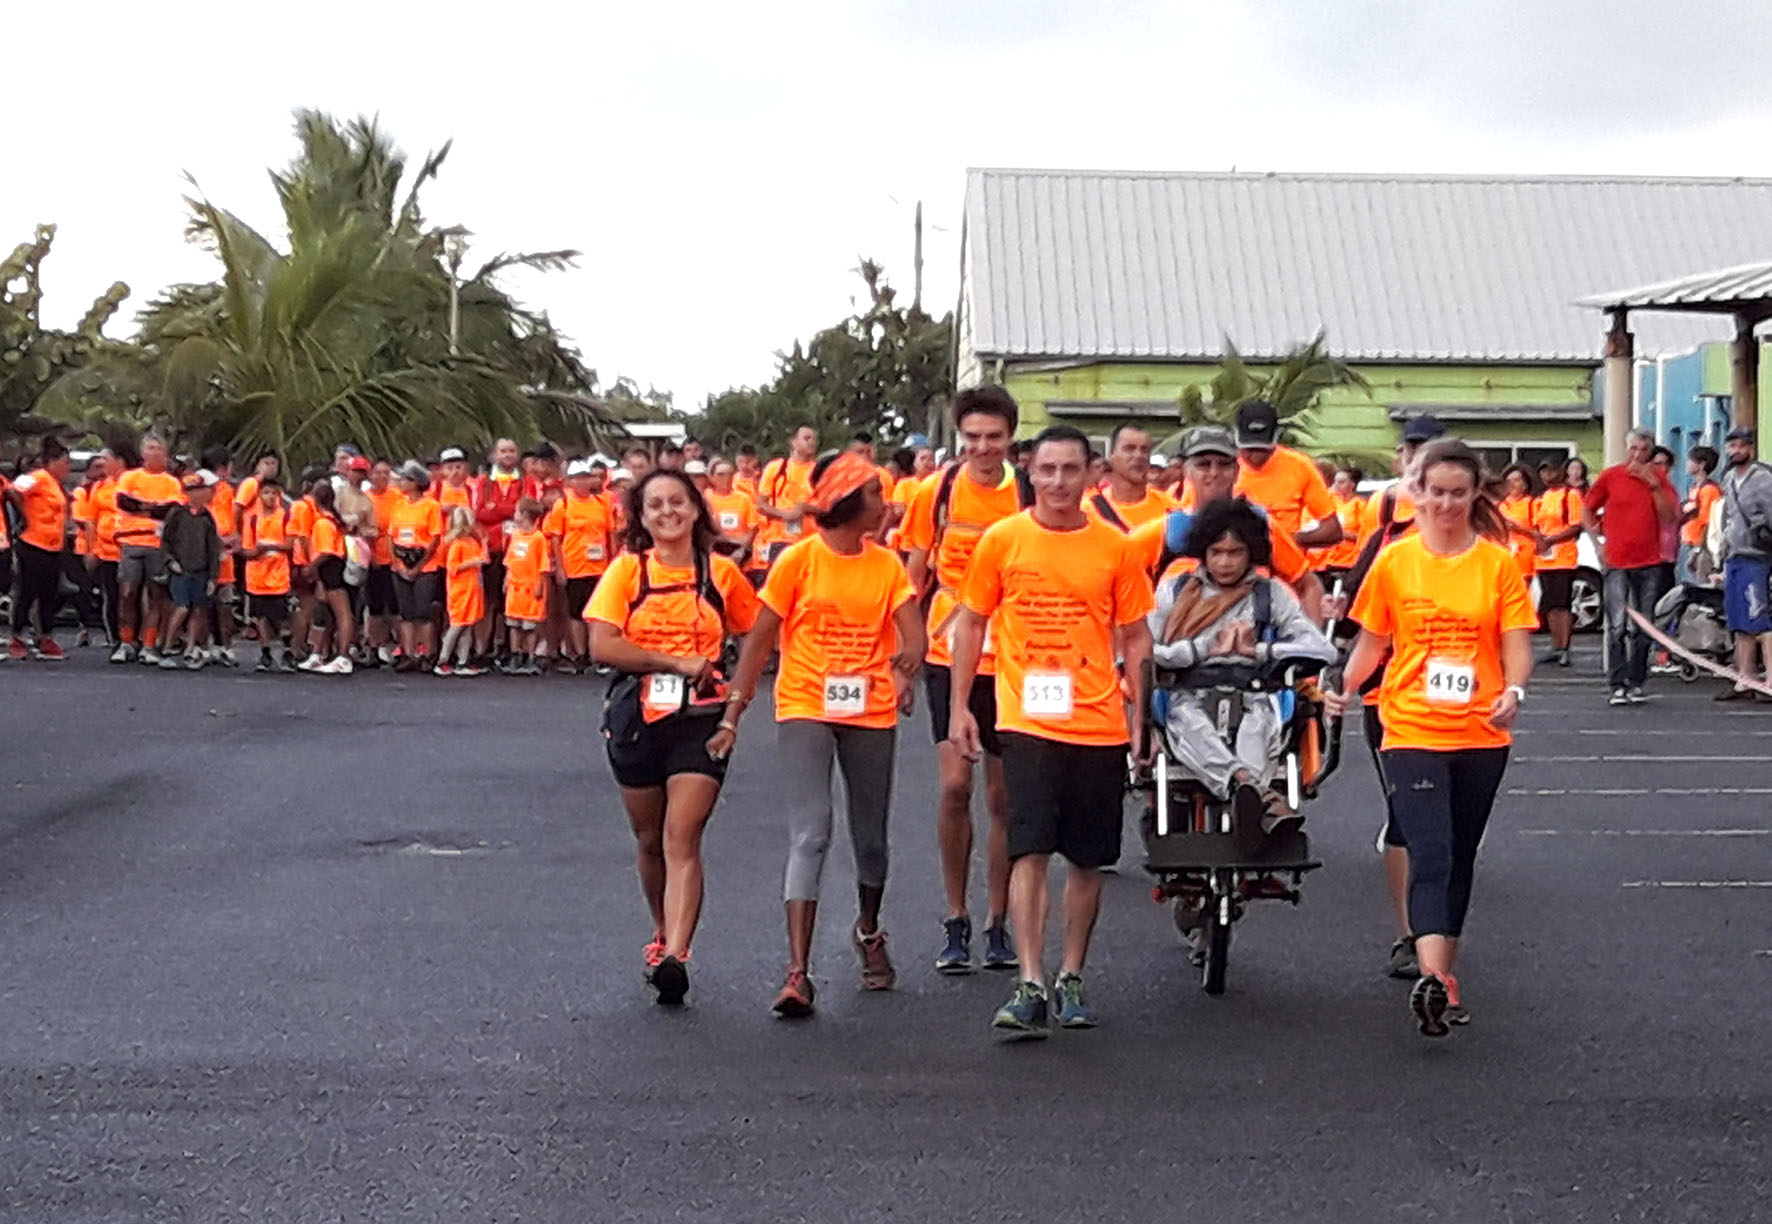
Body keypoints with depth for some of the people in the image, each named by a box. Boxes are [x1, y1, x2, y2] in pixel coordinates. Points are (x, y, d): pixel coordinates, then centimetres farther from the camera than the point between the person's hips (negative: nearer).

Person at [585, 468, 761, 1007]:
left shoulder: (721, 573, 2)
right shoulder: (628, 570, 0)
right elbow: (602, 645, -11)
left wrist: (737, 701, 0)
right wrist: (679, 663, -14)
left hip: (701, 719, -2)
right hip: (636, 717, 2)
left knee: (682, 838, -13)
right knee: (649, 838, 15)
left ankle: (675, 957, -22)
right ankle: (664, 934, 36)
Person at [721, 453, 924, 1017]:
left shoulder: (888, 565, 6)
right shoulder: (799, 559, -4)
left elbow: (913, 634, -4)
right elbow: (760, 640, -2)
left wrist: (907, 664, -27)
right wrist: (732, 713, -6)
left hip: (871, 715, 4)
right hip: (805, 711, -4)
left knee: (870, 838, 16)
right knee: (810, 836, -14)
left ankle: (868, 931, 43)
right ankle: (798, 971, -17)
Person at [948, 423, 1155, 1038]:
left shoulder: (1114, 547, 2)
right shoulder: (1002, 540, 1)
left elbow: (1135, 637, 9)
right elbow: (971, 622, 9)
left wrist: (1140, 714, 3)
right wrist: (960, 707, 5)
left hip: (1099, 725, 2)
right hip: (1026, 721, -2)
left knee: (1088, 860, 9)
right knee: (1030, 852, -10)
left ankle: (1072, 978, 23)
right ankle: (1029, 986, -9)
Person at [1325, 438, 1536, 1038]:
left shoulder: (1499, 563, 2)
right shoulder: (1394, 561, 1)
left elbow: (1516, 644, -1)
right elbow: (1372, 640, 8)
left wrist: (1513, 691, -21)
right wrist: (1345, 686, -9)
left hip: (1481, 735, 2)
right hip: (1413, 730, -2)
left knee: (1460, 858, 14)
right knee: (1430, 855, -15)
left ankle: (1446, 973, 30)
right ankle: (1433, 978, -26)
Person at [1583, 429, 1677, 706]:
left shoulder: (1658, 479, 6)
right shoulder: (1610, 476, 2)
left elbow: (1672, 517, -5)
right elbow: (1586, 511, 11)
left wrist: (1654, 485, -12)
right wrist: (1598, 541, 1)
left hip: (1649, 562, 2)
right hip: (1617, 562, -2)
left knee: (1643, 628, 6)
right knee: (1617, 626, -9)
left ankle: (1636, 683, 13)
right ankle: (1618, 685, -7)